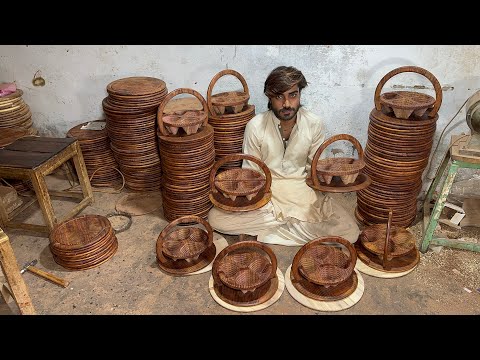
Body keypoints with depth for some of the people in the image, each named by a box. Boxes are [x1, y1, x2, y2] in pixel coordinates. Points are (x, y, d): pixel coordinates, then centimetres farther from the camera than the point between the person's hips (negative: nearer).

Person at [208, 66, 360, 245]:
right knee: (216, 218, -25)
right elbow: (251, 172, -3)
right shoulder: (255, 126, -13)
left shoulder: (315, 124, -9)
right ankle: (294, 222, -12)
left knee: (350, 231, -19)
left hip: (302, 188, 1)